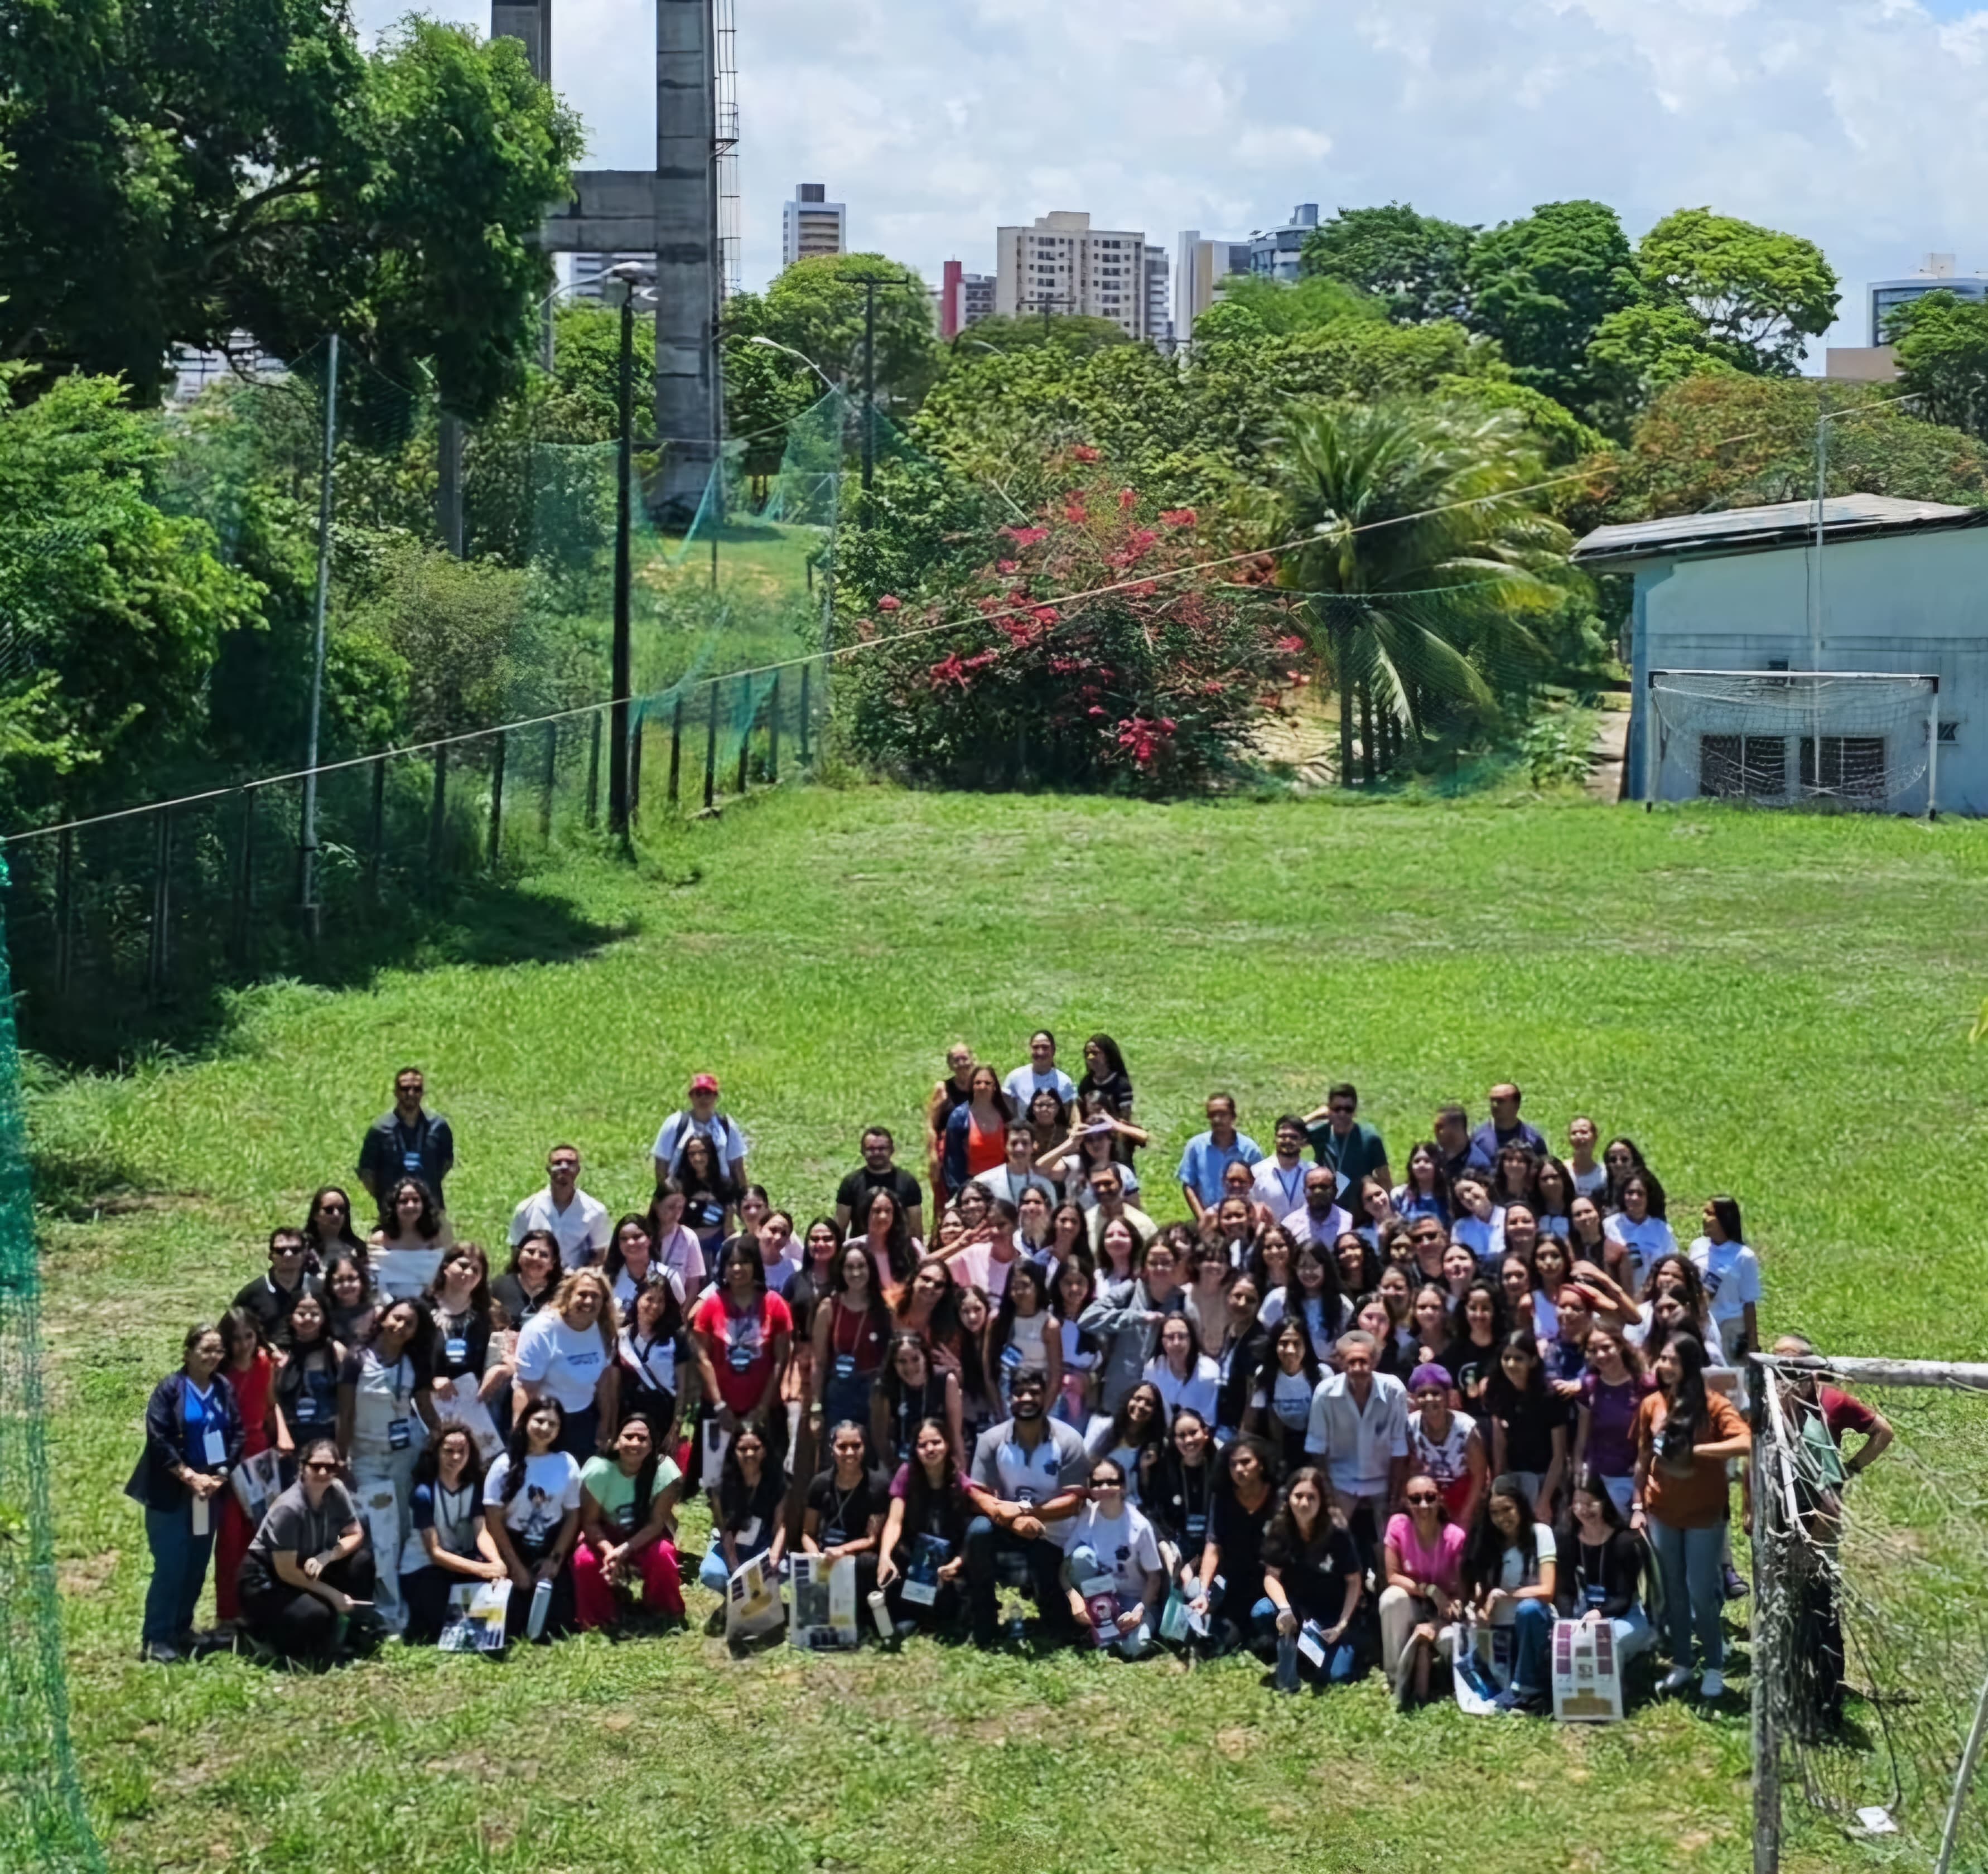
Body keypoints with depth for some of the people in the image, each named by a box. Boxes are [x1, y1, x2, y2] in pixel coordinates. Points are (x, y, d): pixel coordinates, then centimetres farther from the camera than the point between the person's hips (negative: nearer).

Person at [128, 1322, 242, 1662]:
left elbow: (237, 1434, 5)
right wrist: (189, 1476, -17)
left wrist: (222, 1475, -8)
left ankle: (181, 1631, 23)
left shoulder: (225, 1389, 4)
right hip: (171, 1492, -5)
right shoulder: (170, 1389, -10)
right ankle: (157, 1638, 0)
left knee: (198, 1564, 10)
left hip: (212, 1489, 5)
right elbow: (159, 1440, -14)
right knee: (171, 1565, -7)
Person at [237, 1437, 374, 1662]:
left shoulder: (337, 1492, -11)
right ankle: (262, 1633, -1)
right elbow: (286, 1571, -25)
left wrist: (325, 1558, -23)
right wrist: (333, 1595, -19)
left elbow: (356, 1535, -3)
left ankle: (350, 1633, 2)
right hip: (264, 1580, -7)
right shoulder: (288, 1508, -29)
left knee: (362, 1560, -13)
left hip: (306, 1570, 7)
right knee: (316, 1615, -32)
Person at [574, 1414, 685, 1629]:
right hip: (606, 1534, 0)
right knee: (585, 1560, -29)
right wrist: (609, 1551, -36)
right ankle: (596, 1620, -2)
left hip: (646, 1535, 0)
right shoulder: (598, 1470, -25)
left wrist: (625, 1550, -35)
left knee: (663, 1555, -32)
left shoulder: (665, 1470, -26)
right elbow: (589, 1522, -17)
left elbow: (656, 1523, -21)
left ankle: (664, 1615, -3)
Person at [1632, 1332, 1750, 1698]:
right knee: (1673, 1592, 11)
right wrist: (1637, 1507, 6)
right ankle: (1681, 1663, 23)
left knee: (1701, 1592, -1)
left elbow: (1745, 1444, -27)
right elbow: (1643, 1460, 7)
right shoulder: (1651, 1405, 0)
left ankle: (1715, 1667, 15)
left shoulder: (1713, 1405, -13)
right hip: (1661, 1513, 4)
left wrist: (1694, 1450, -27)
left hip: (1704, 1515, -4)